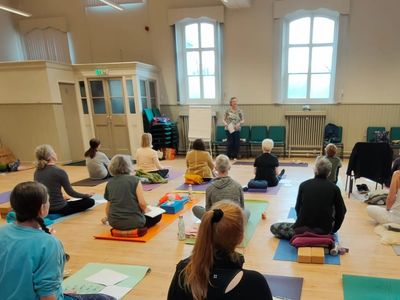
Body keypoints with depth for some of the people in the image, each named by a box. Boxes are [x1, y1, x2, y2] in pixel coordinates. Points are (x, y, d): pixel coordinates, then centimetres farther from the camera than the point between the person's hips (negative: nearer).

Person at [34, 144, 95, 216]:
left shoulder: (36, 173, -1)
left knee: (65, 200, 38)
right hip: (59, 209, -8)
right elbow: (70, 192, -13)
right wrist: (87, 195, 3)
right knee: (90, 201, 5)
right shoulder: (59, 171, -22)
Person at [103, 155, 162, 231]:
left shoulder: (110, 183, 3)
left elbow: (108, 204, 14)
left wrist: (108, 218, 33)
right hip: (134, 222, -5)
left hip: (114, 223, 5)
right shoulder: (134, 180, -9)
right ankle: (138, 228, 7)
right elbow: (142, 203, -16)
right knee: (157, 215, 19)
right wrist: (145, 210, 7)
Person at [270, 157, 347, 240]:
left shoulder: (304, 185, -2)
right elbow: (341, 212, 7)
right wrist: (333, 230, 22)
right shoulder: (334, 188, -1)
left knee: (274, 227, 17)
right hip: (324, 231, 2)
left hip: (302, 229, -1)